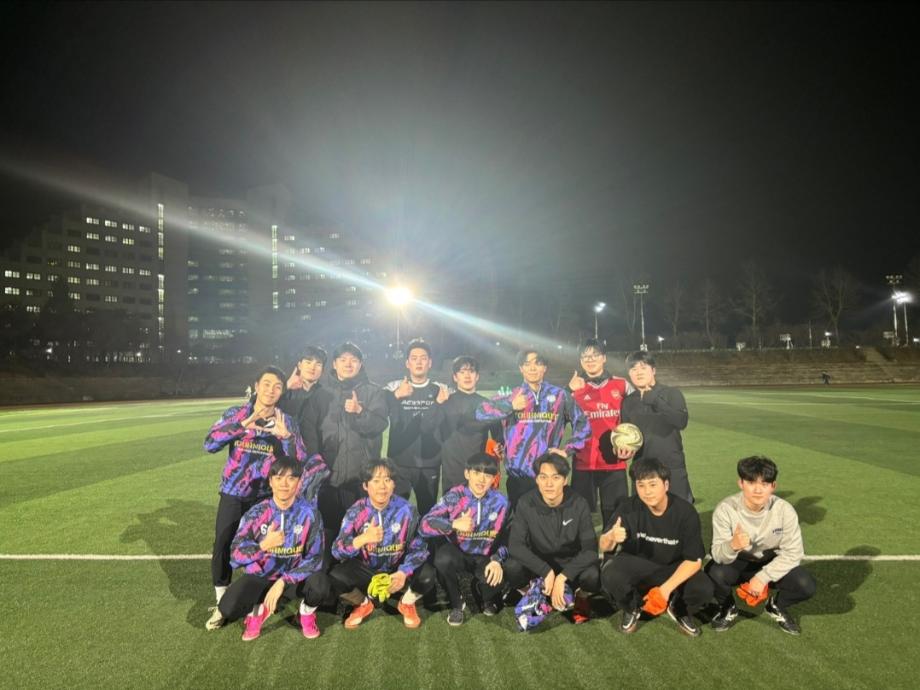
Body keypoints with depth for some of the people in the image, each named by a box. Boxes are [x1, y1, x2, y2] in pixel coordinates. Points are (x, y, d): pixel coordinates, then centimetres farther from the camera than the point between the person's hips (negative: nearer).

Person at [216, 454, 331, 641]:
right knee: (229, 609, -25)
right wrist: (263, 545, -29)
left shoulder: (309, 513, -14)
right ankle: (258, 609, 11)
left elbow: (314, 557, -15)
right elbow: (235, 555, -11)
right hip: (260, 576, 1)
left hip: (294, 577, -1)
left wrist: (283, 582, -24)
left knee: (321, 586, -32)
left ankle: (307, 613, 4)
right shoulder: (257, 513, -11)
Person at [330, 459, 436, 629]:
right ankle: (363, 605, 9)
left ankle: (407, 603, 9)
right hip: (366, 570, 1)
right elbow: (337, 551, -20)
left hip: (397, 570, -1)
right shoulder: (356, 512, -15)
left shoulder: (406, 510, -17)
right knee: (335, 577, -26)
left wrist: (404, 573, -32)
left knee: (427, 576, -28)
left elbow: (419, 548, -14)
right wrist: (362, 539, -39)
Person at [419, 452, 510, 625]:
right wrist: (454, 524, -37)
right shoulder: (454, 497, -14)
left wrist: (497, 560, -20)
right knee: (443, 558, -35)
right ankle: (457, 604, -4)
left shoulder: (500, 501, -6)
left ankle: (485, 598, 12)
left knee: (499, 577, -30)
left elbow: (505, 536, -1)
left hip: (485, 557, 1)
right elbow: (424, 525, -21)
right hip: (457, 554, -1)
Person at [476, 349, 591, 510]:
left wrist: (568, 450, 1)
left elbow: (583, 424, 12)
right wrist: (510, 405, -18)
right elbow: (481, 412, -5)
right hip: (517, 476, 0)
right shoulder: (511, 395, 6)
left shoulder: (559, 395, 7)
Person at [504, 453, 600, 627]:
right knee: (511, 568, -30)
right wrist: (546, 571, -31)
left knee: (593, 576, -33)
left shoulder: (578, 504, -18)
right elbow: (515, 545, -21)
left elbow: (591, 550, -22)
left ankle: (581, 596, 5)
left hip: (572, 564, 0)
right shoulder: (526, 503, -17)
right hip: (539, 564, 0)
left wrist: (562, 577, -32)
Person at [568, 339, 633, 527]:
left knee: (615, 515, 6)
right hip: (584, 462, -1)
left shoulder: (621, 385, 6)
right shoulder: (575, 387, 4)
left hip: (615, 462, 1)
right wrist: (570, 392, -12)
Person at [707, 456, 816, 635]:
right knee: (714, 573, -33)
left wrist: (763, 577, -23)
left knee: (806, 586, -24)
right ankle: (728, 609, 4)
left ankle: (776, 606, 13)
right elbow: (718, 555, -27)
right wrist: (732, 546, -51)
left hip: (771, 564, 2)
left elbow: (793, 553, -14)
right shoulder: (726, 509, -24)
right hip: (737, 564, -2)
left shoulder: (784, 510, -20)